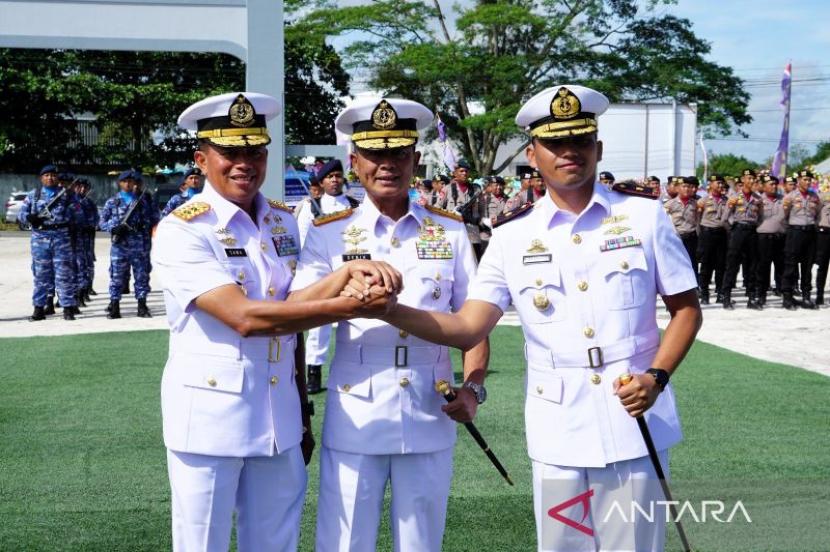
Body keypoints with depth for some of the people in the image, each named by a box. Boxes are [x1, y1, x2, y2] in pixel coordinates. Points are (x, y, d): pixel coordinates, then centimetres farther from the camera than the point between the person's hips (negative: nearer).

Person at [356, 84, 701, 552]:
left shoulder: (644, 215, -1)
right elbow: (467, 328, -3)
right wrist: (390, 309, -17)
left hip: (637, 427, -1)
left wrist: (656, 377, -11)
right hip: (558, 436, 1)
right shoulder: (512, 238, 1)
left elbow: (687, 308, 5)